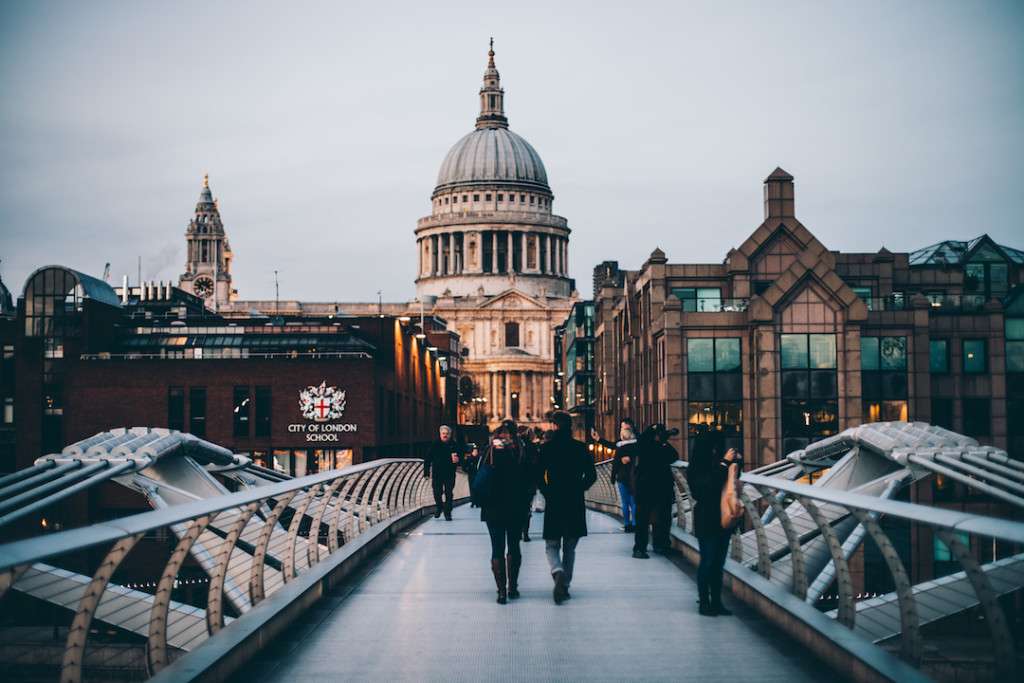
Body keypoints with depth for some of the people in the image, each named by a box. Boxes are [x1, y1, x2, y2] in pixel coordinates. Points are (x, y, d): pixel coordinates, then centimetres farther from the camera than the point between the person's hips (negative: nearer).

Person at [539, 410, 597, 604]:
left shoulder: (546, 448, -5)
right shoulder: (581, 448, -1)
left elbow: (538, 476, -6)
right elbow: (591, 475, -1)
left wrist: (547, 493, 8)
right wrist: (578, 490, 11)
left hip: (553, 503, -2)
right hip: (576, 505, 2)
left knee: (552, 546, 7)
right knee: (569, 548, 15)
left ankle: (558, 572, -21)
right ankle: (565, 585, 16)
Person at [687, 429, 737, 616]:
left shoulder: (717, 463, 5)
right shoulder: (696, 470, -11)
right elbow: (710, 485, -25)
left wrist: (736, 462, 2)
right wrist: (725, 463, -23)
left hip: (722, 520, 6)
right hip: (706, 521, -6)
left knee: (718, 563, 9)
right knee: (707, 562, -2)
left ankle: (716, 602, 15)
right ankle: (704, 603, 6)